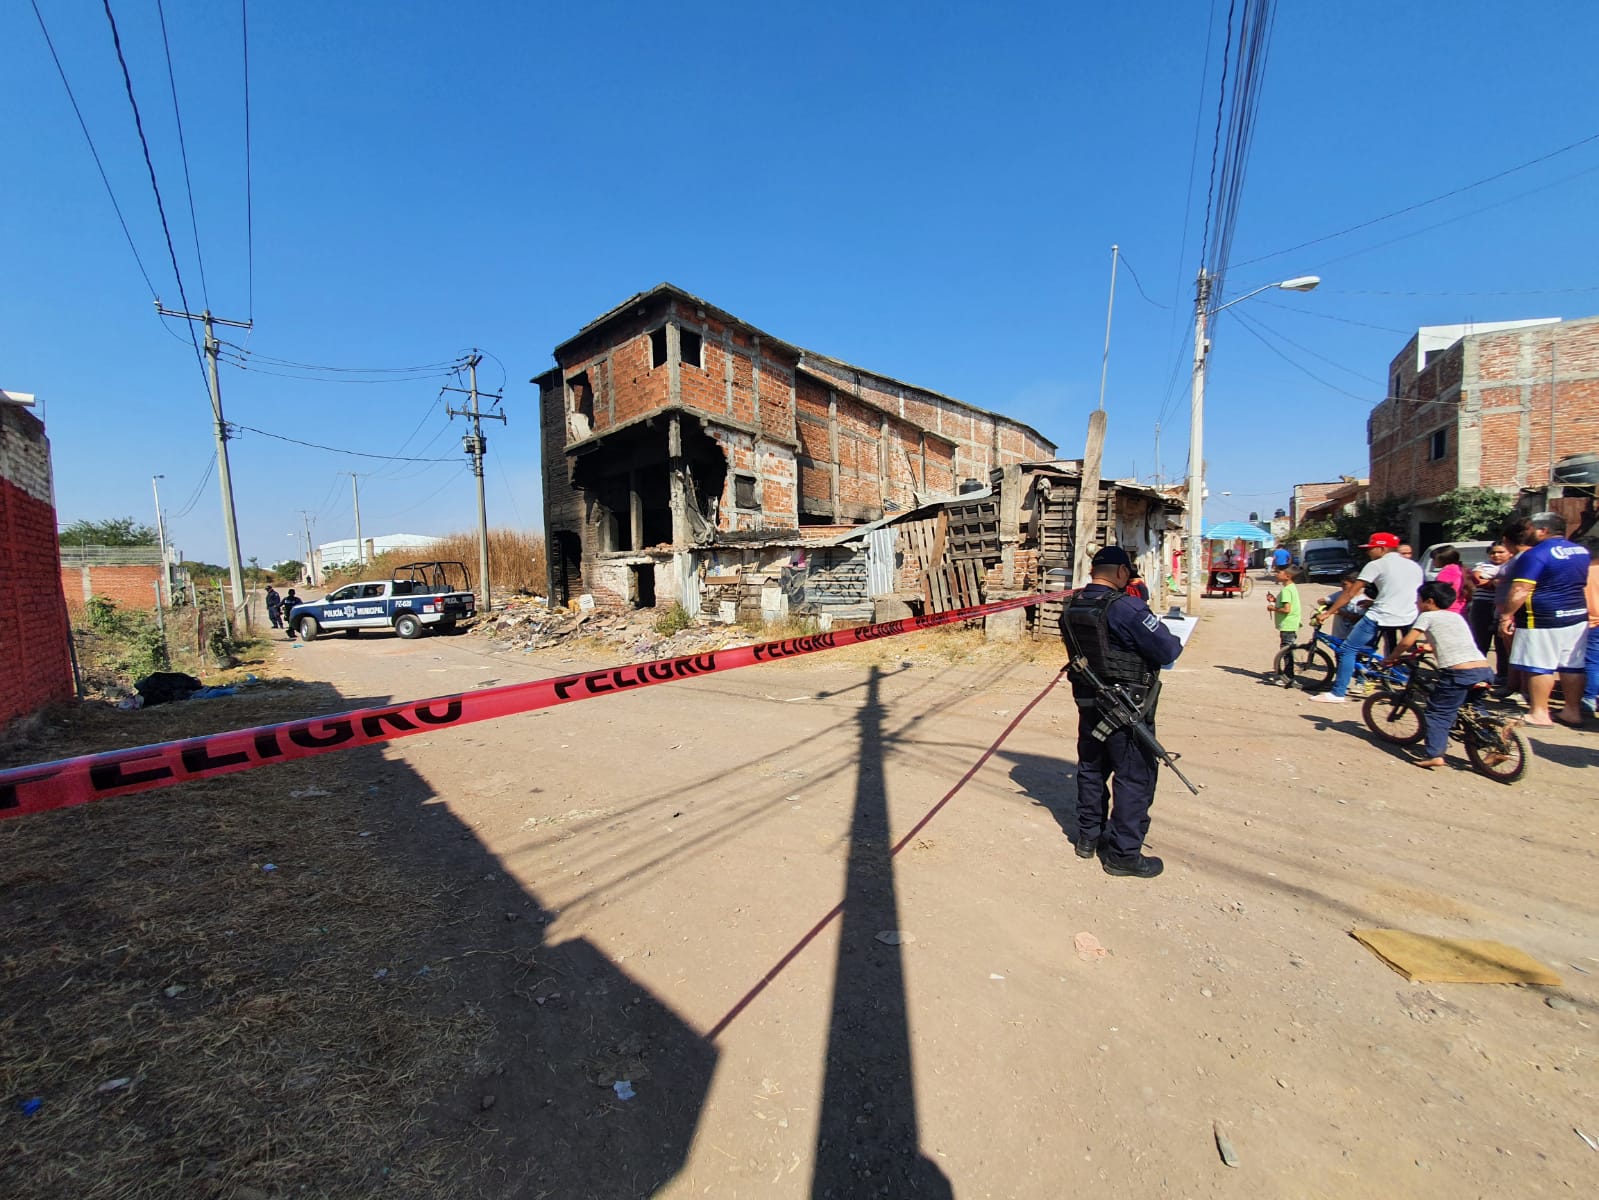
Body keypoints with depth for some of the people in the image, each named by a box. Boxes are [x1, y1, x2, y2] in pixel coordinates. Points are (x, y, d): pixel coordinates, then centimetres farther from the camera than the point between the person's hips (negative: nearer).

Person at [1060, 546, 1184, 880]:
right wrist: (1174, 641, 2)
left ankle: (1089, 836, 33)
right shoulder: (1126, 607, -21)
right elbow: (1168, 651, -19)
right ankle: (1123, 854, 15)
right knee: (1135, 777, 6)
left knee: (1091, 768, 19)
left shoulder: (1073, 606, 1)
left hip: (1088, 701, 7)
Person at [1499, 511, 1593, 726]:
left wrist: (1506, 614, -16)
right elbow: (1582, 585, 25)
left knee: (1539, 666, -3)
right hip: (1578, 617, 9)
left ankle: (1539, 713, 0)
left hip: (1543, 619, -9)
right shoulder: (1582, 551, 12)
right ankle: (1573, 711, 17)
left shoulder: (1535, 554, -16)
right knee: (1574, 665, 11)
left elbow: (1520, 590, -22)